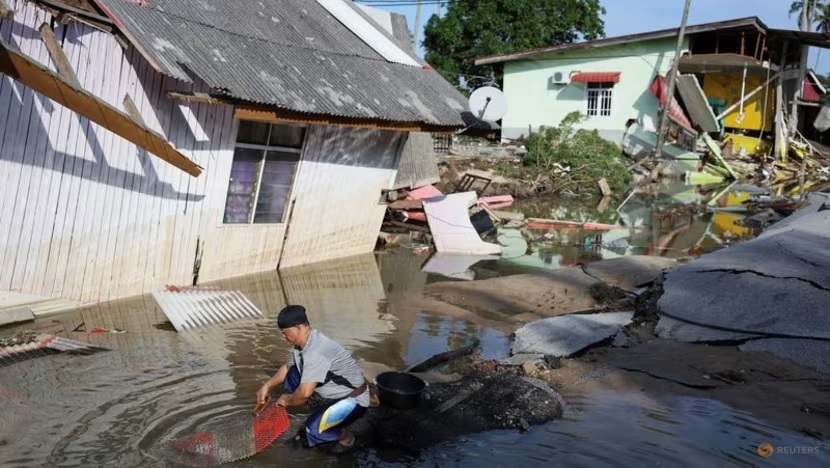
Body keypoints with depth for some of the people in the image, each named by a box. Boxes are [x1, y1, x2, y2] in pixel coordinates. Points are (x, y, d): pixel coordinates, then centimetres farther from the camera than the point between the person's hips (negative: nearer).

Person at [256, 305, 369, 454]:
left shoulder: (316, 351, -31)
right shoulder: (302, 343, -2)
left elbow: (305, 393, -33)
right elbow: (288, 367, 18)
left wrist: (287, 401, -13)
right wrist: (267, 385, 7)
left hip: (353, 399, -9)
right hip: (336, 392, 9)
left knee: (314, 428, -28)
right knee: (292, 376, 3)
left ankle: (346, 437, 5)